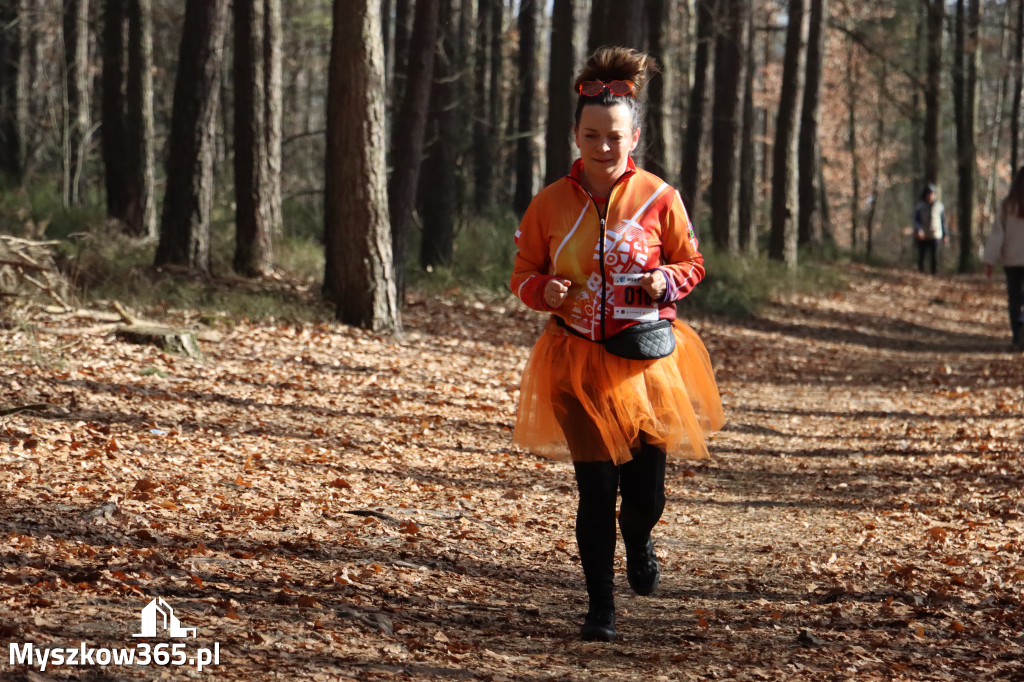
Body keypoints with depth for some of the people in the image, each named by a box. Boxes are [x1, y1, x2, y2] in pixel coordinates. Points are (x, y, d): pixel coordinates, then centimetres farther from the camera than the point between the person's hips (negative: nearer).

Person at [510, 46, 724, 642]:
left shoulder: (658, 198, -4)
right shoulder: (551, 203, 0)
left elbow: (692, 264, 6)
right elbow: (524, 274, 8)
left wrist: (666, 281, -16)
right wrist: (545, 290, -14)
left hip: (646, 357, 0)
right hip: (578, 361, 0)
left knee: (646, 491, 1)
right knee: (595, 490, -1)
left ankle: (639, 542, 39)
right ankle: (601, 607, 14)